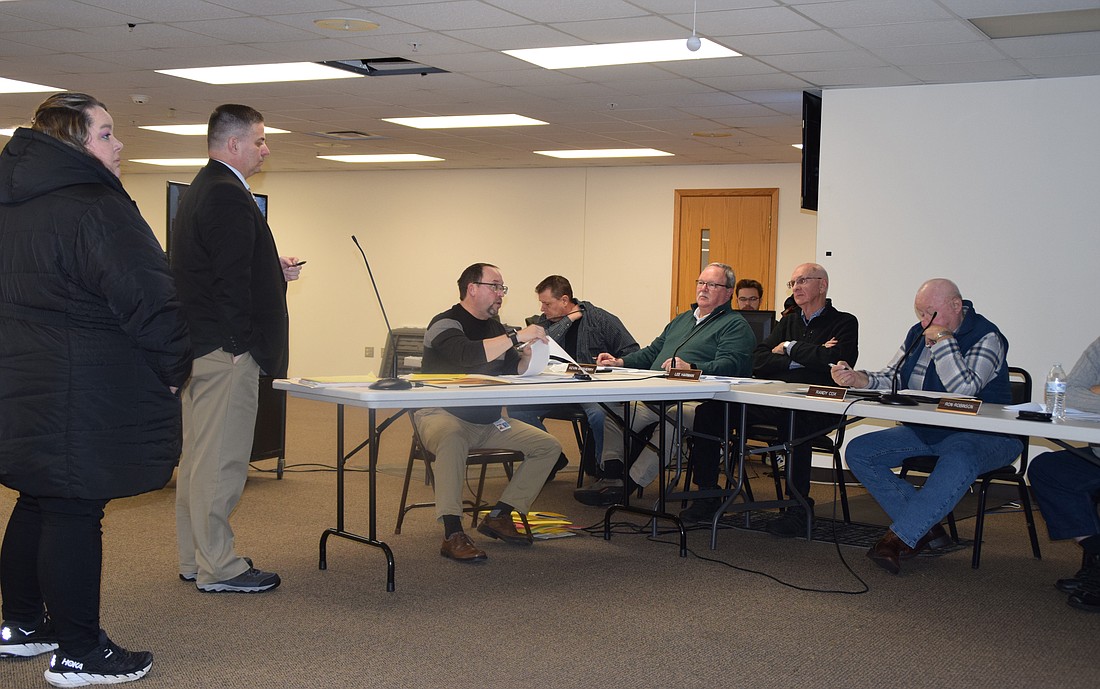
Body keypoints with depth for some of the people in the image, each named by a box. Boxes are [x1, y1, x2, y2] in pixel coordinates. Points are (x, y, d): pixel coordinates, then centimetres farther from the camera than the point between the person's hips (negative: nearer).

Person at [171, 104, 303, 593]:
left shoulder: (199, 191, 18)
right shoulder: (229, 197, -16)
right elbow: (233, 281, -21)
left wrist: (272, 269, 12)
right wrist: (247, 346, -16)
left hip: (198, 346, 11)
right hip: (226, 349, -11)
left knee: (197, 456, 15)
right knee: (221, 460, -4)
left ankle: (194, 558, 25)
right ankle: (217, 568, 3)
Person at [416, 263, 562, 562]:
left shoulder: (494, 327, 14)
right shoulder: (446, 324, -10)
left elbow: (515, 369, 13)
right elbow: (468, 355, -31)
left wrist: (529, 354, -8)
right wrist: (516, 336, -28)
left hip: (488, 420, 8)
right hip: (442, 415, -8)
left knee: (549, 446, -3)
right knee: (452, 438, -41)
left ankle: (499, 516, -2)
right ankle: (452, 534, -37)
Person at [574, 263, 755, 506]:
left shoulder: (735, 326, 6)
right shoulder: (682, 319, 31)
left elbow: (728, 364, -12)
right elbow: (651, 353, 32)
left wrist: (691, 367, -29)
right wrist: (620, 362, 15)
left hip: (691, 401, -8)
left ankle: (630, 483, -37)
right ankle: (611, 475, -20)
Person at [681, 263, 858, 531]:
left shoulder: (844, 323, 7)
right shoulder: (788, 322, 26)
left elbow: (836, 360, -15)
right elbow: (758, 363, 11)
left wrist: (790, 348, 0)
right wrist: (802, 358, -5)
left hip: (816, 406, -6)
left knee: (795, 419, -41)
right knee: (710, 409, -14)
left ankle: (798, 507, -25)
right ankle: (708, 496, -6)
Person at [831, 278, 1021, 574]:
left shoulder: (986, 337, -10)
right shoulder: (917, 334, 11)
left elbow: (964, 389, -25)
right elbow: (890, 378, 11)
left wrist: (942, 339, -18)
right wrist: (858, 379, -9)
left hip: (978, 435, -7)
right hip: (922, 433, 7)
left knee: (959, 462, -41)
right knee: (858, 452, -9)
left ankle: (900, 538, -30)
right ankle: (926, 528, -12)